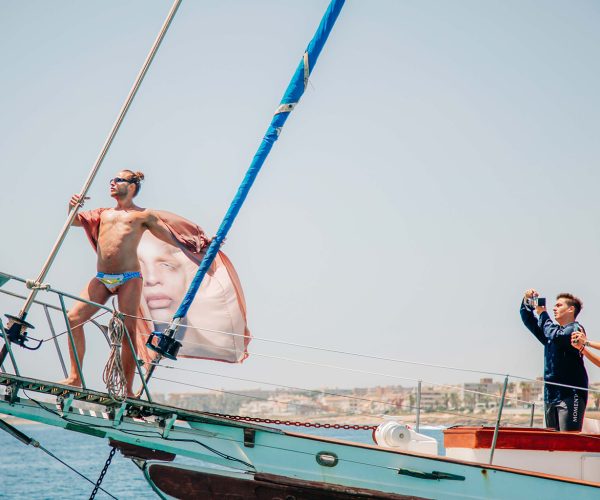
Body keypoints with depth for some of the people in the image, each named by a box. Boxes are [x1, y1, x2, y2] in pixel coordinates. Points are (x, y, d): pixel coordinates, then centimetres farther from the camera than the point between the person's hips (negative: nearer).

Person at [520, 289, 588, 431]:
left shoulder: (575, 329, -4)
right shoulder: (552, 329, 20)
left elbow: (556, 336, -20)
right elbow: (529, 321, 23)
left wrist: (543, 313, -9)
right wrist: (527, 302, 5)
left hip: (570, 394, -8)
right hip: (551, 395, 8)